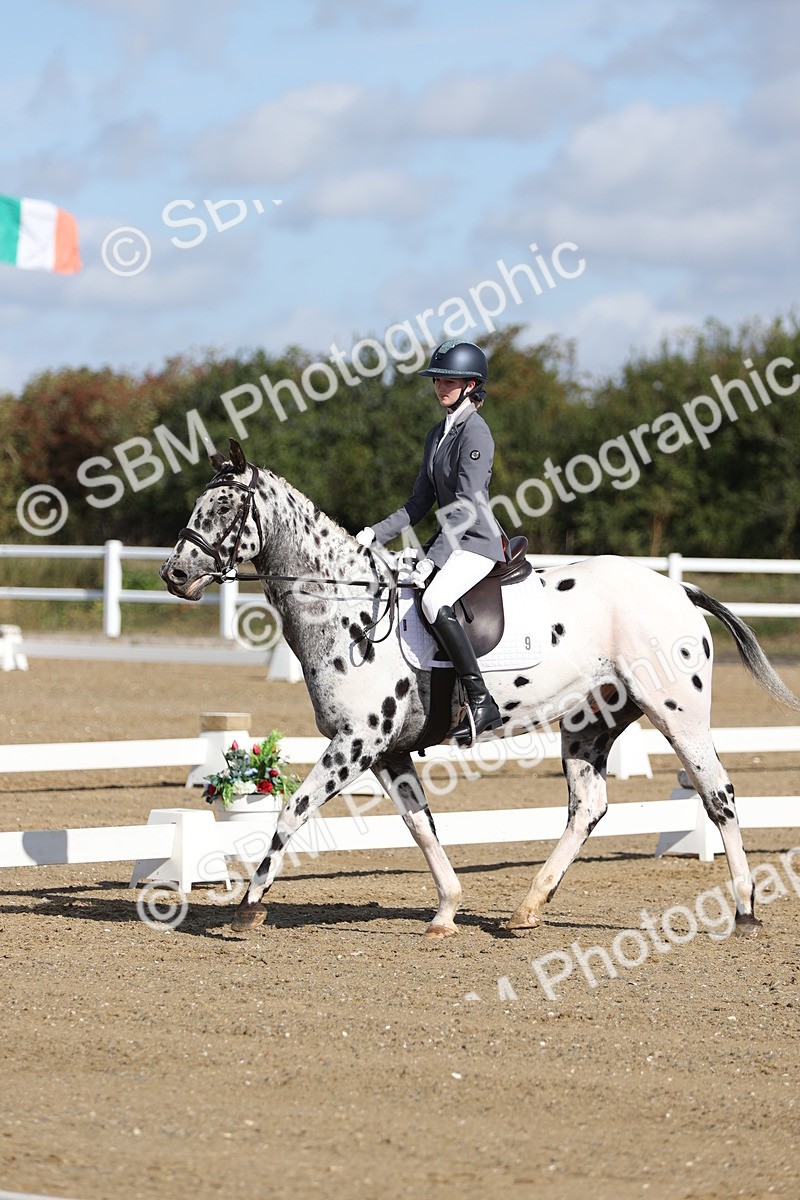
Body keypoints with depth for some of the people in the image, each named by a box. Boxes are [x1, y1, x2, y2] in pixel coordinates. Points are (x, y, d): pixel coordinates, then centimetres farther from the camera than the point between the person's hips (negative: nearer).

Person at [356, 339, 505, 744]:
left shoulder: (475, 433, -13)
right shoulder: (437, 434, 15)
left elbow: (466, 508, -20)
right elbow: (420, 503, 17)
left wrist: (432, 562, -26)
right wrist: (376, 534, 4)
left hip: (478, 542, -10)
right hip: (449, 540, 10)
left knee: (434, 602, -33)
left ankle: (482, 703, -32)